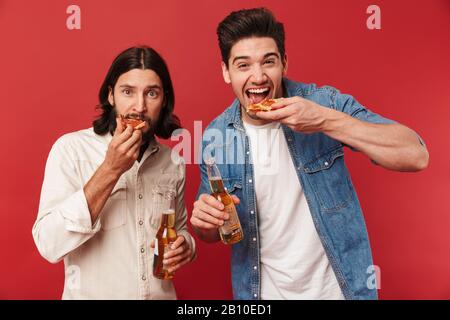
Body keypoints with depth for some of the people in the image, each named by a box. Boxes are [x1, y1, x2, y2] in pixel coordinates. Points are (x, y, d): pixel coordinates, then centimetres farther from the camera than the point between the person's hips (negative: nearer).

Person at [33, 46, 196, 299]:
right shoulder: (71, 148, -15)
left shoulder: (173, 162, -5)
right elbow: (49, 246, -22)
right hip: (91, 294, -3)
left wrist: (185, 246, -13)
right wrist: (110, 170, -28)